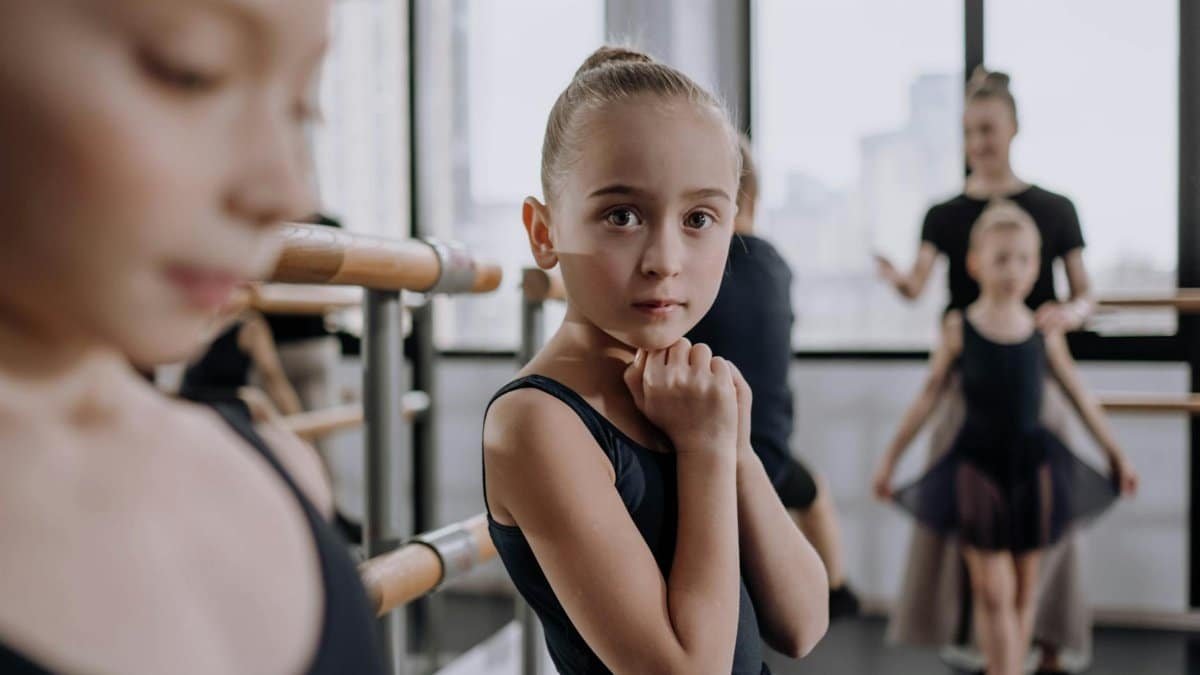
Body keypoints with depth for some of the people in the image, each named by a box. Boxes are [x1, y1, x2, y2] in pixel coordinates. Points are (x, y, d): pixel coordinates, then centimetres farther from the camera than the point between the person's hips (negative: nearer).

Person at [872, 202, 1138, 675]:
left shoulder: (1044, 333, 0)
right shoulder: (959, 329, -6)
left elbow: (1079, 396, 10)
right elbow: (928, 396, 1)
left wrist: (1116, 454, 15)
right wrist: (891, 456, 3)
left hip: (1032, 464, 3)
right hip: (978, 464, -2)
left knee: (1023, 590, 11)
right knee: (993, 591, -4)